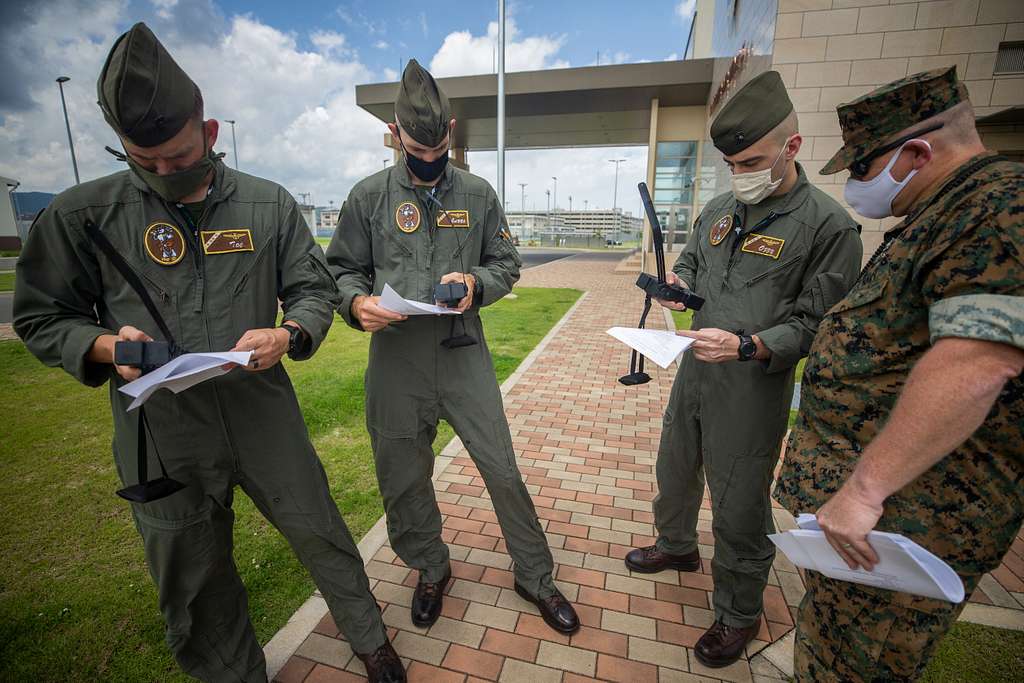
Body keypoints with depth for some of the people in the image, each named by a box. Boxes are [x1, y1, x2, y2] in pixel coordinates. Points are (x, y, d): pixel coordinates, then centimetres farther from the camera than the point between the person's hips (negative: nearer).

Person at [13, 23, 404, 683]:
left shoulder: (269, 204, 1)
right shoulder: (82, 214, 1)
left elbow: (315, 290, 3)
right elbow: (41, 316, 6)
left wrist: (288, 336, -18)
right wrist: (105, 345, -15)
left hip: (265, 416, 0)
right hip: (160, 431, 1)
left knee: (322, 535, 13)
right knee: (194, 588, 17)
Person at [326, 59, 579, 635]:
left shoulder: (478, 194, 6)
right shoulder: (369, 196, 4)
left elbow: (507, 265, 8)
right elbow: (342, 269, 7)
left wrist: (476, 284, -14)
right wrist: (357, 303, -15)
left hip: (464, 354, 0)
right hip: (396, 357, 1)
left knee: (503, 469, 6)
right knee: (404, 480, 13)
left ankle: (536, 576, 31)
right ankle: (432, 569, 42)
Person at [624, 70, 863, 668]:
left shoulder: (829, 225, -12)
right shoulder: (720, 209, 8)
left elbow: (816, 325, -13)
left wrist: (747, 346, -29)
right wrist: (679, 282, 0)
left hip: (755, 388, -6)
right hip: (694, 372, 7)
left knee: (740, 508, 7)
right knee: (674, 469, 22)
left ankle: (740, 615, 33)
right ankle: (677, 547, 51)